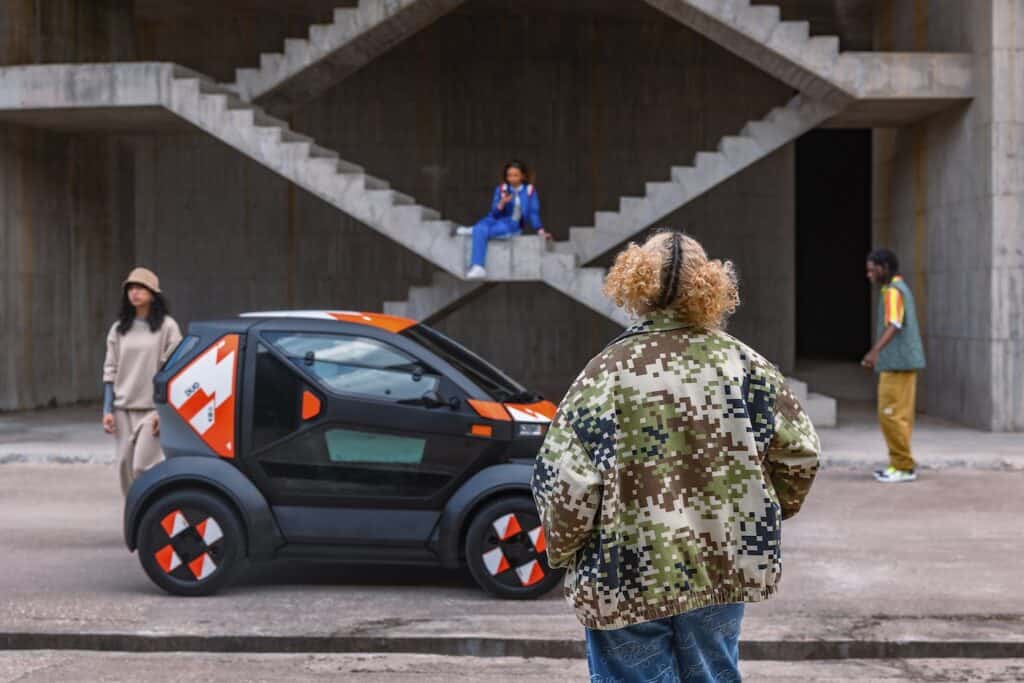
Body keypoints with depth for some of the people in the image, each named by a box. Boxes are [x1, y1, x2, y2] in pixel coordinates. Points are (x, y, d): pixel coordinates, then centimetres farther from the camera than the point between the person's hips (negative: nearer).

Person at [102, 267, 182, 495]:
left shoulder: (167, 327, -3)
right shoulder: (118, 329, 11)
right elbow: (110, 370, 11)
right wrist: (108, 410, 5)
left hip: (152, 409, -5)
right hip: (123, 410, 5)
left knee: (143, 466, -13)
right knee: (125, 466, 5)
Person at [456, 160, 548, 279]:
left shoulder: (530, 191, 1)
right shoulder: (500, 189, 6)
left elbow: (533, 213, 5)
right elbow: (495, 213, 1)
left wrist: (541, 231, -3)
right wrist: (502, 203, -18)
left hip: (513, 224, -1)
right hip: (496, 220, 1)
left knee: (503, 228, -40)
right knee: (481, 230, -34)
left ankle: (474, 230, -18)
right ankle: (478, 268, -42)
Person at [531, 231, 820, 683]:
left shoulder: (607, 373, -13)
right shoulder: (741, 361, -1)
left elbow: (567, 484, -17)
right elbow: (799, 450, 1)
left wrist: (563, 550, 1)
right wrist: (771, 513, 18)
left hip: (629, 578, -4)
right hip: (725, 566, 4)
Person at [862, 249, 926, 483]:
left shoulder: (893, 291, -13)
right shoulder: (900, 289, 18)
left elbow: (893, 325, -27)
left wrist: (875, 351, -40)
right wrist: (877, 354, 36)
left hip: (897, 365, -10)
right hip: (903, 363, 10)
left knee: (891, 415, -8)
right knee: (900, 415, 12)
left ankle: (904, 467, -5)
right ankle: (901, 464, 16)